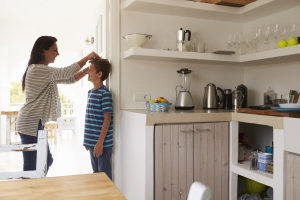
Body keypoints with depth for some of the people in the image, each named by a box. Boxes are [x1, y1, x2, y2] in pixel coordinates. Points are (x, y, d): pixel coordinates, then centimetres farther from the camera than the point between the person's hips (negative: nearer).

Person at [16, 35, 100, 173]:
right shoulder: (37, 69, -16)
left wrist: (88, 69, 1)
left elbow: (69, 79, 14)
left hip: (37, 123, 10)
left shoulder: (45, 73, 16)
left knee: (47, 161, 17)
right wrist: (87, 57, -8)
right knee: (31, 167, -3)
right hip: (30, 125, -10)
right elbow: (66, 73, -17)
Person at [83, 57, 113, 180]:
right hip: (92, 143, 8)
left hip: (102, 144, -8)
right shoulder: (90, 92, 11)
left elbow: (107, 119, -17)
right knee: (95, 174, 20)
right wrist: (87, 141, 17)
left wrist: (100, 142, -19)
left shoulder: (105, 93, -15)